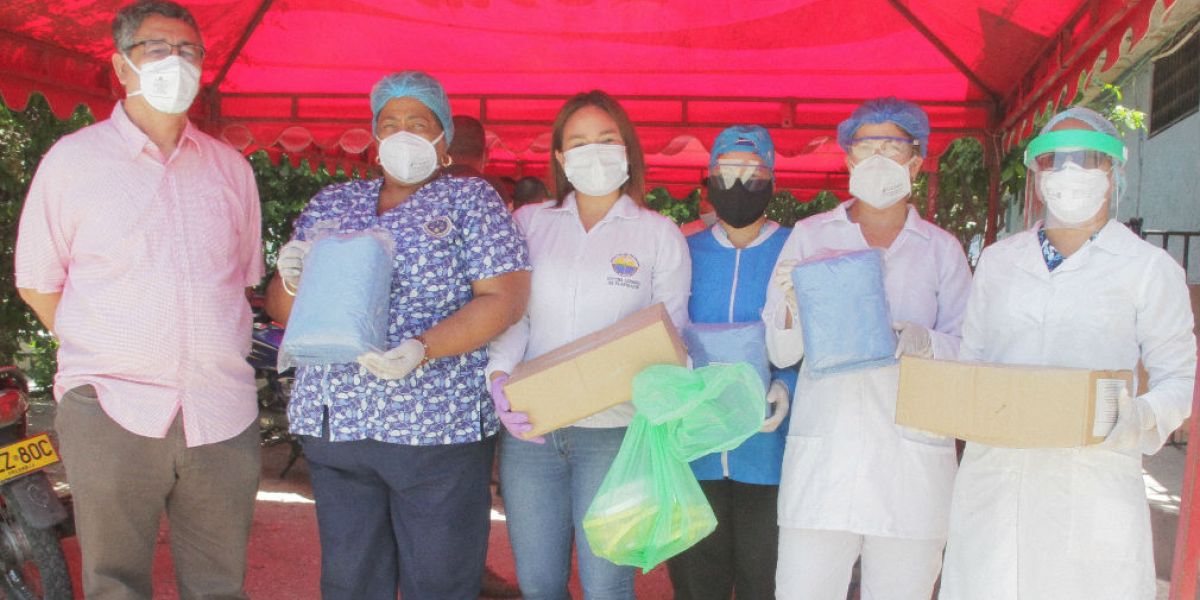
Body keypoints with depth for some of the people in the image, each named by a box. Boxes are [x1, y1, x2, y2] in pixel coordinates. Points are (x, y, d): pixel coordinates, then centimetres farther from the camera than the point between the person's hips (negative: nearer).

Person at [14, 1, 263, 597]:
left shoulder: (231, 167, 12)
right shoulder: (73, 158, 3)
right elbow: (37, 281, 7)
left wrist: (210, 349, 10)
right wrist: (98, 351, 1)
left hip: (222, 413, 3)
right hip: (112, 411, -2)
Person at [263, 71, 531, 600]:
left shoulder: (470, 199, 3)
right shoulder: (329, 204, 14)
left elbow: (505, 297, -8)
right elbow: (280, 310, 15)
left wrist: (423, 350, -22)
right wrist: (291, 281, -9)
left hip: (439, 423, -3)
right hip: (333, 421, 4)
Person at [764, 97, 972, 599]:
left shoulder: (942, 249, 11)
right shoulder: (809, 235, 11)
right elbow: (781, 353, 5)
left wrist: (924, 343, -15)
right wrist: (793, 308, -16)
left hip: (913, 459, 1)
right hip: (822, 447, 0)